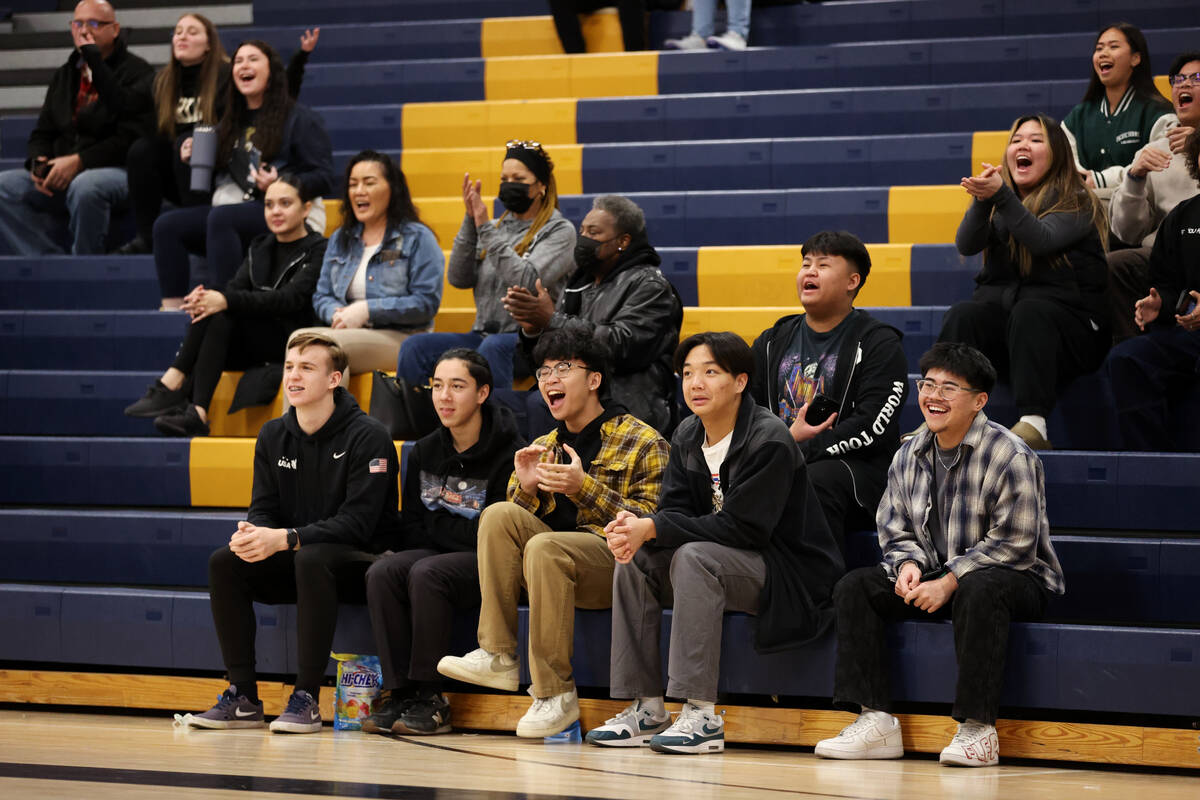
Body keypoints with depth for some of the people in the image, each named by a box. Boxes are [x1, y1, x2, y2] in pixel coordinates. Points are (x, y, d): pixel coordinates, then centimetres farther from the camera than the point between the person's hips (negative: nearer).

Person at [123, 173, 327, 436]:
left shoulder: (317, 250, -1)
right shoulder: (260, 248, 21)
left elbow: (290, 298, -18)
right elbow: (236, 287, 4)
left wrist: (225, 301, -31)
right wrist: (205, 298, -22)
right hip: (252, 347, 6)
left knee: (220, 314, -29)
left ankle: (172, 383, -33)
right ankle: (194, 412, -43)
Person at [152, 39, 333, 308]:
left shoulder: (300, 118, 1)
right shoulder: (231, 122, 23)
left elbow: (323, 178, -6)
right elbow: (218, 177, 27)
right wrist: (194, 160, 8)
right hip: (233, 209, 7)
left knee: (220, 218, -36)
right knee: (166, 225, -15)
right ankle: (171, 308, -26)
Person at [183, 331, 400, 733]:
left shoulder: (368, 436, -13)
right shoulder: (274, 436, 7)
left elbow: (357, 523, -21)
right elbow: (264, 508, 6)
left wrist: (285, 539, -31)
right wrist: (252, 534, -21)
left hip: (361, 563, -6)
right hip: (294, 565, 6)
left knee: (312, 557, -37)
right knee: (224, 562, -17)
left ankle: (306, 699, -33)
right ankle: (243, 697, -16)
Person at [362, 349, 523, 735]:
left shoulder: (509, 452, -11)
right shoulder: (425, 453, 10)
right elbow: (412, 529, 11)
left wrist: (438, 525, -7)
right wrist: (465, 532, -7)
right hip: (437, 555, 6)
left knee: (426, 573, -33)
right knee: (382, 572, -23)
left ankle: (429, 698, -27)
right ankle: (397, 692, -24)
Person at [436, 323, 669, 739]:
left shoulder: (641, 442, 2)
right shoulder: (544, 447, 22)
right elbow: (515, 524, 19)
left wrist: (583, 487, -20)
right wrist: (526, 488, -3)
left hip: (617, 566, -6)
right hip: (554, 566, 6)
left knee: (544, 547, -34)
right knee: (498, 515, -19)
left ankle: (556, 693, -28)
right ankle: (497, 656, -23)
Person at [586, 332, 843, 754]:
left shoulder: (769, 441, -19)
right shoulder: (687, 437, 6)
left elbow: (743, 528, -25)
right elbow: (676, 511, 2)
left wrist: (652, 528, -27)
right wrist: (634, 528, -23)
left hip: (791, 575, -8)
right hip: (733, 564, 8)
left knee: (693, 557, -32)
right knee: (634, 560, -8)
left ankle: (701, 715, -33)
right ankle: (645, 708, -7)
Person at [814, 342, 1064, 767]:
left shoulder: (1011, 456, -15)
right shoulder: (909, 456, 6)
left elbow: (1012, 544, -18)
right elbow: (895, 531, 13)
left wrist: (949, 583, -23)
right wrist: (909, 566, -11)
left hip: (1017, 577, -6)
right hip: (934, 578, 7)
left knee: (978, 590, -41)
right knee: (854, 586, -10)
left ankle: (978, 729, -38)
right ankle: (876, 721, -18)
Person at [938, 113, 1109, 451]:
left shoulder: (1075, 202, 2)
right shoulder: (998, 200, 16)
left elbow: (1042, 240, -18)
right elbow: (966, 245, -1)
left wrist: (1001, 196, -29)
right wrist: (982, 200, -19)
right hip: (1000, 306, 4)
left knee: (1028, 312, -37)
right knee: (961, 315, -27)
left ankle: (1034, 424, -50)